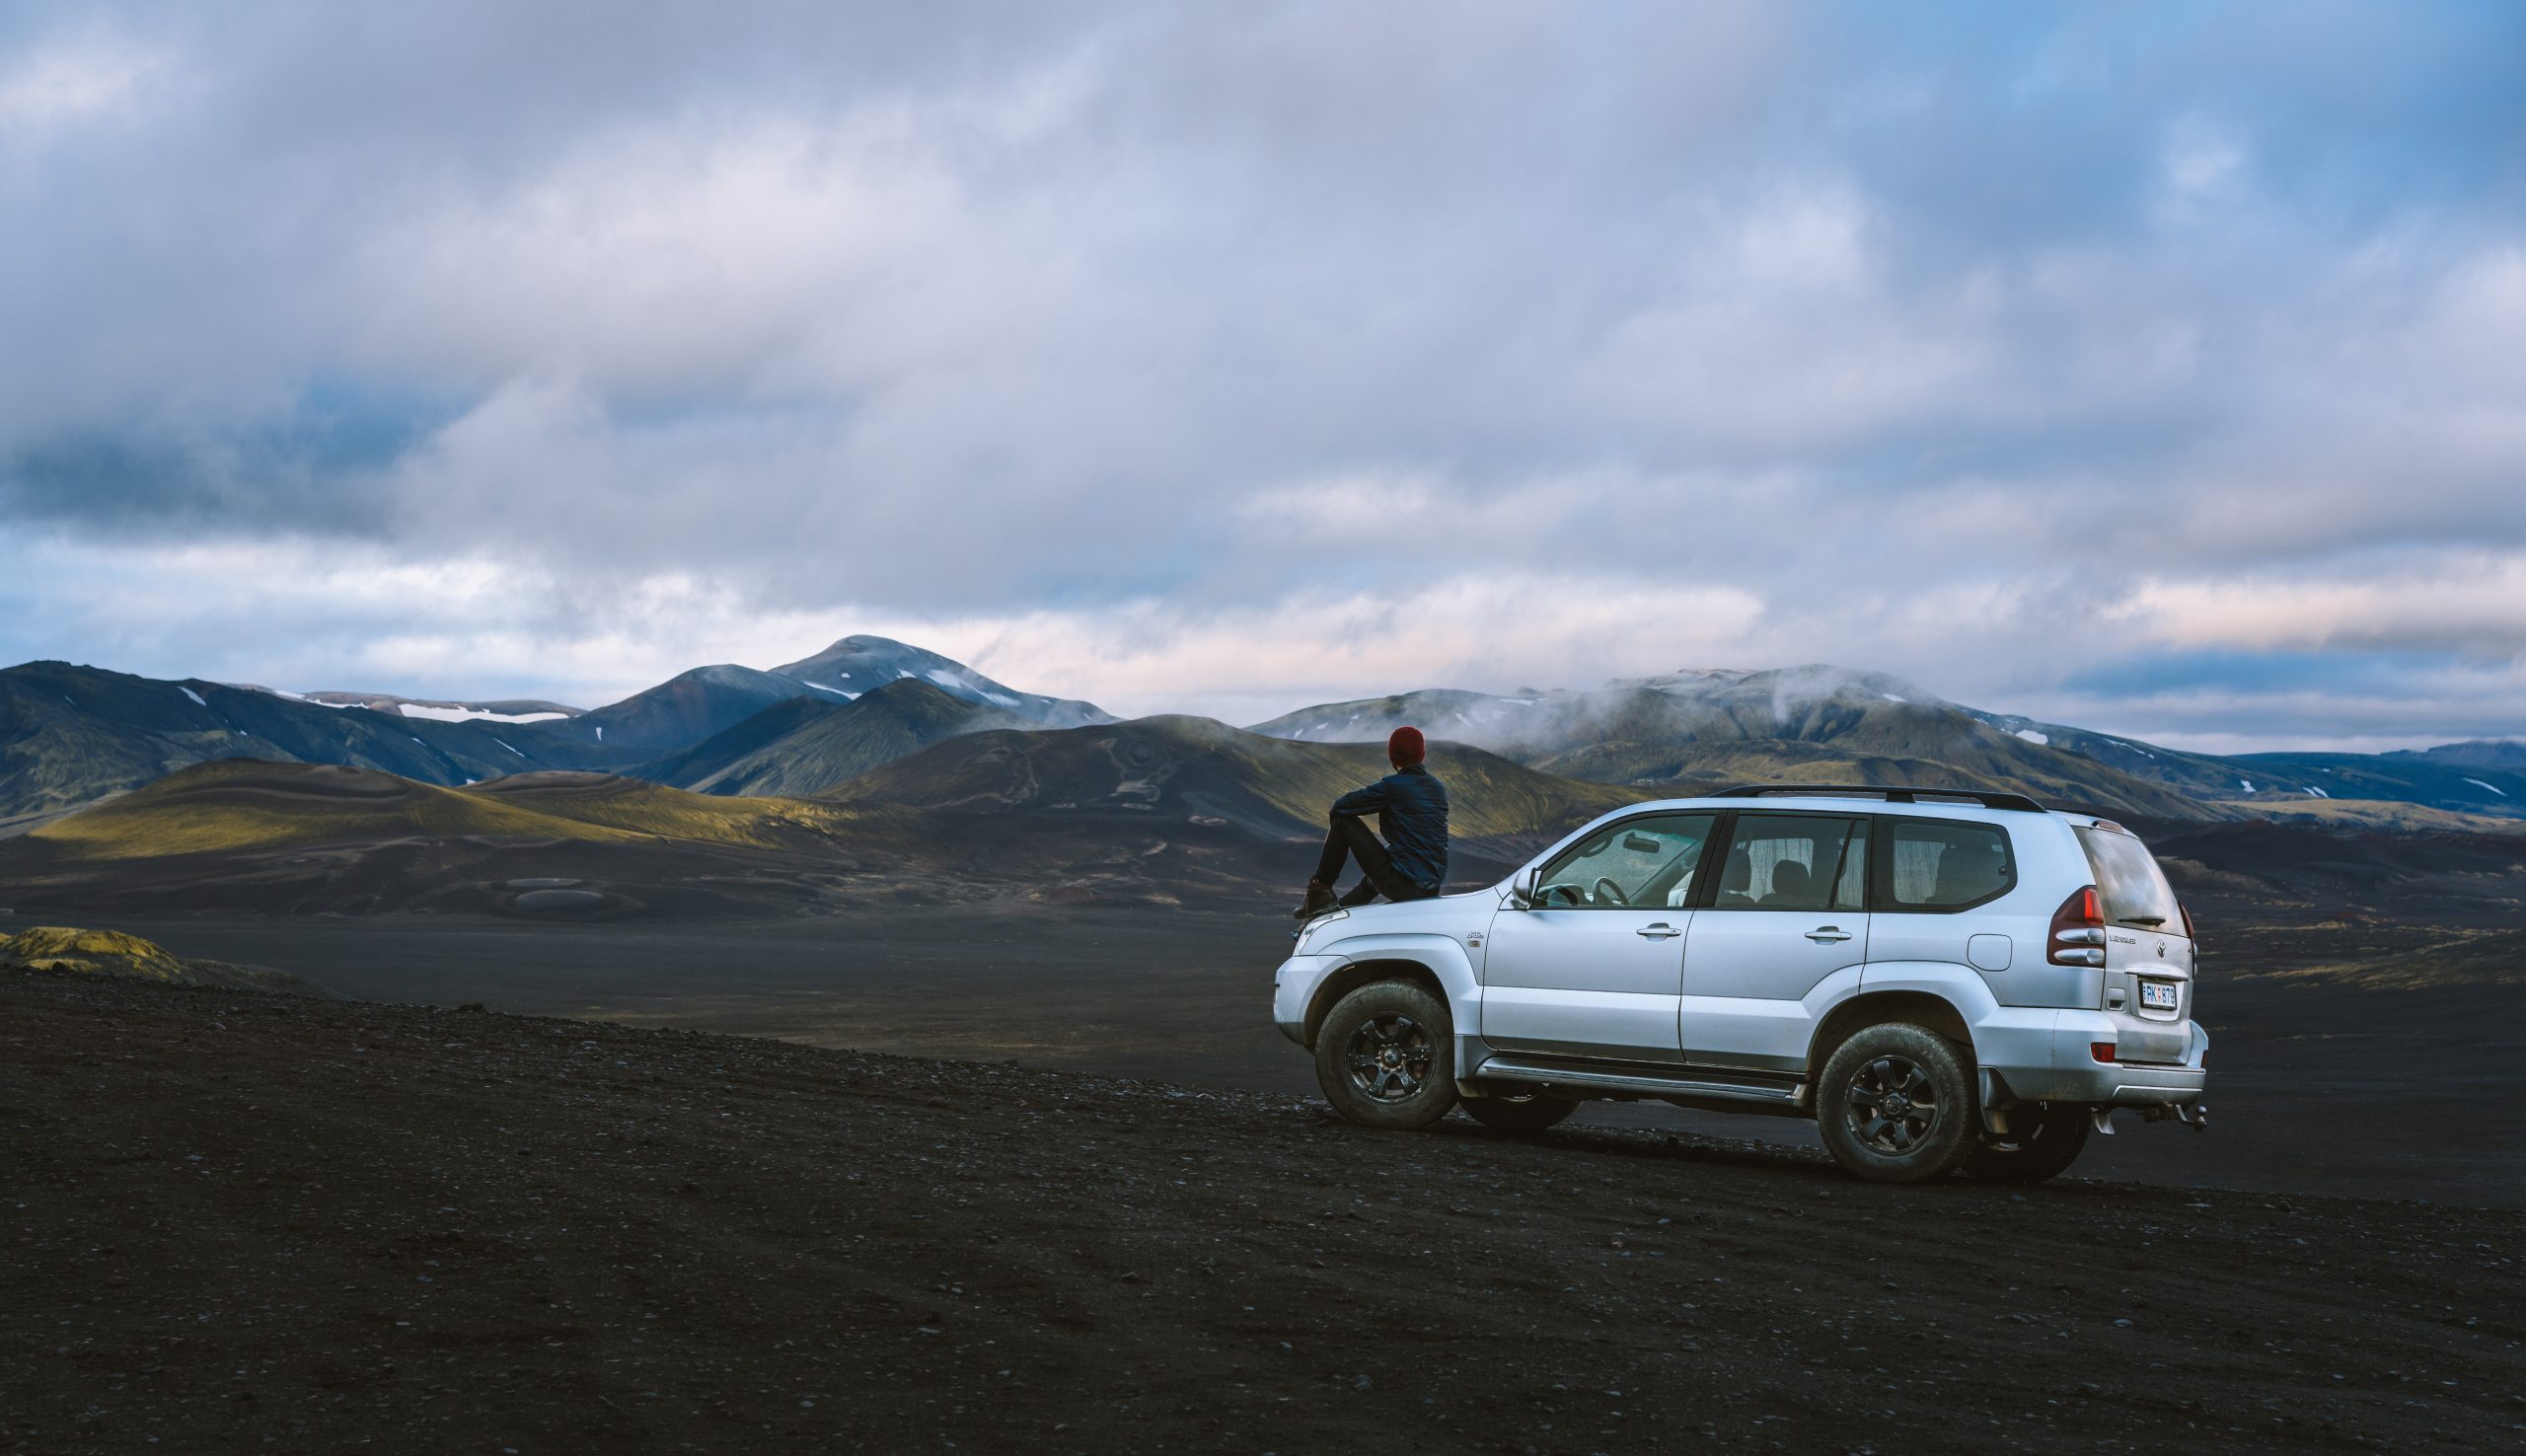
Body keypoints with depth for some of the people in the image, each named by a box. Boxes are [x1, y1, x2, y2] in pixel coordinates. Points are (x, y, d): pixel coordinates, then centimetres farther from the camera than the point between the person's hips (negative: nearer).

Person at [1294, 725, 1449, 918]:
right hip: (1431, 891, 7)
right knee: (1373, 881, 40)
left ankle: (1319, 891, 10)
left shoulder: (1392, 786, -10)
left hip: (1401, 885, -7)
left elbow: (1339, 807, -5)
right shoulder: (1439, 788, 11)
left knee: (1343, 821, 5)